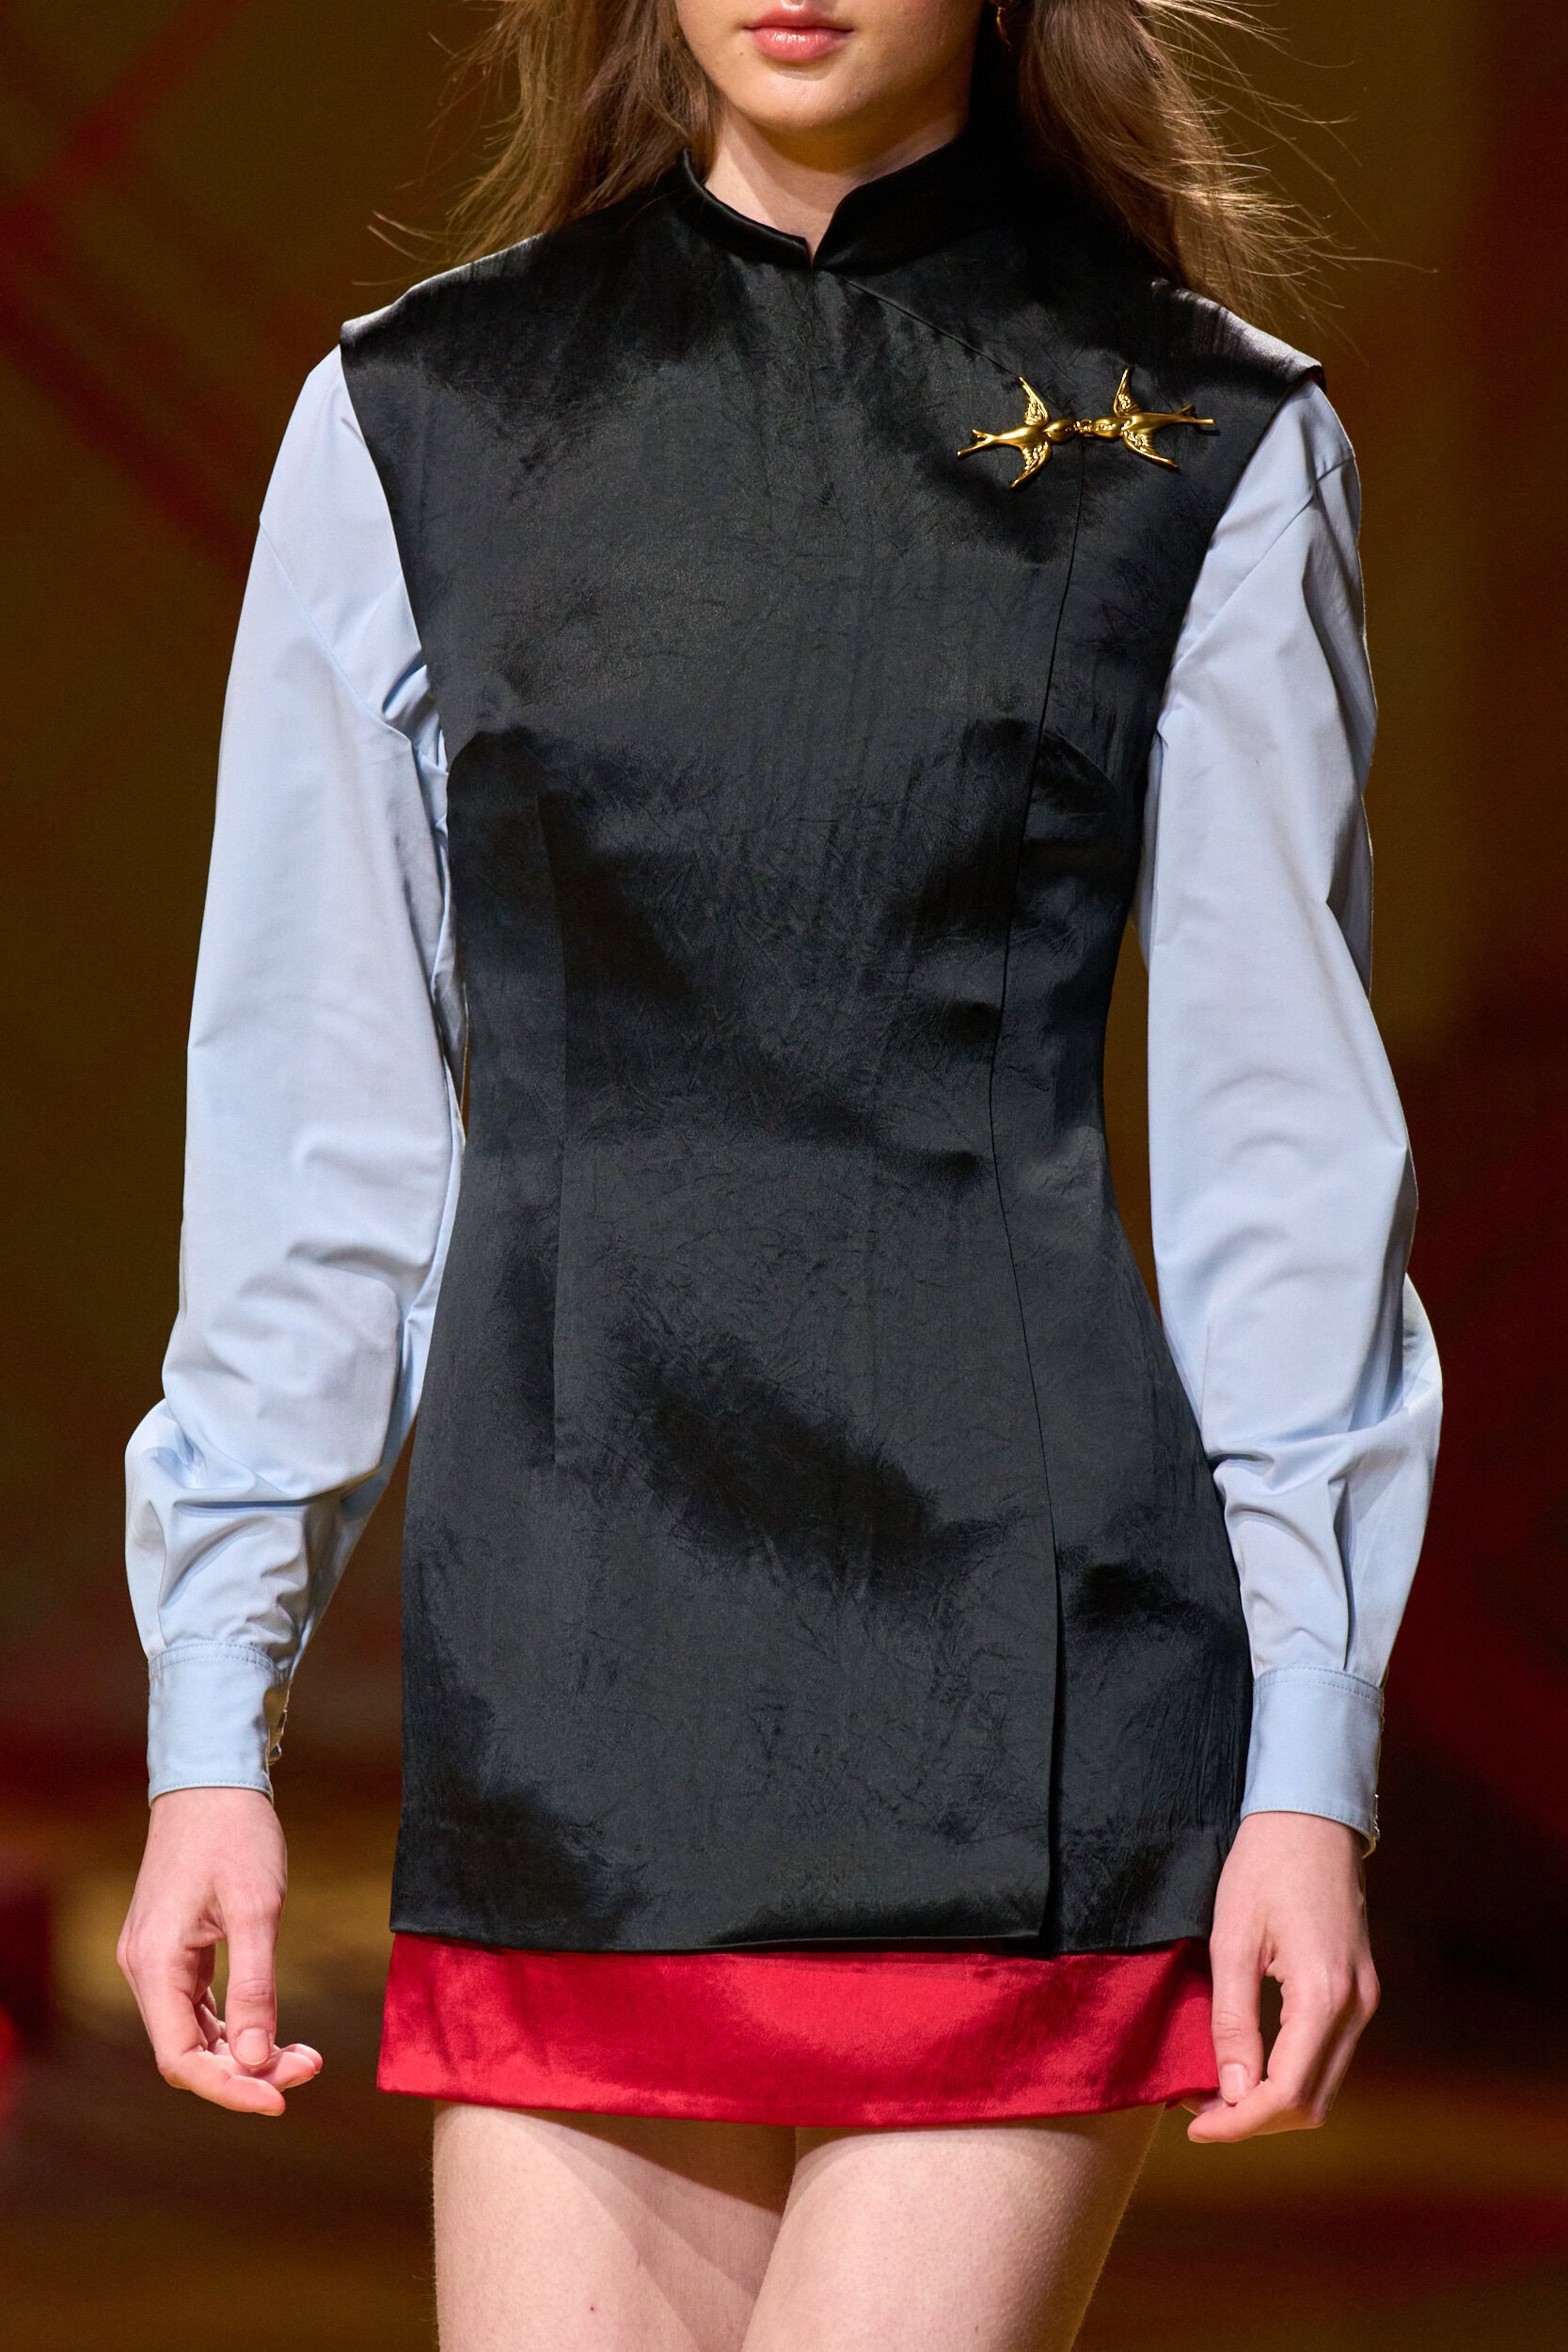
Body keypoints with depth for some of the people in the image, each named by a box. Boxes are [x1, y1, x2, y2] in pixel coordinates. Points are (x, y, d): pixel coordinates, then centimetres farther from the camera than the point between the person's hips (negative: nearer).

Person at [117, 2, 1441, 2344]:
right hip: (569, 1688, 2)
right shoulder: (419, 420, 10)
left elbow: (1283, 1141, 3)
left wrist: (1309, 1766, -3)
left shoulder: (1206, 447, 5)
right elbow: (312, 1119, 10)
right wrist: (213, 1723, 6)